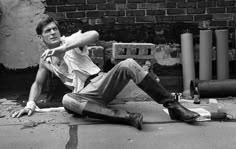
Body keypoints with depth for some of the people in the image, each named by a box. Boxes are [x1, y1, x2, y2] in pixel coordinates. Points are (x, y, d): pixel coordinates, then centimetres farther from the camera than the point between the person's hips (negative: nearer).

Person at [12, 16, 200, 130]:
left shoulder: (71, 40, 6)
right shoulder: (45, 59, 16)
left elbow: (94, 34, -16)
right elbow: (38, 84, 25)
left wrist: (65, 48, -23)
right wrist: (30, 104, 4)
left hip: (101, 82, -1)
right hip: (85, 94, 1)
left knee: (128, 64, -30)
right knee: (67, 100, -37)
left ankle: (173, 106, -30)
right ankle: (126, 117, -45)